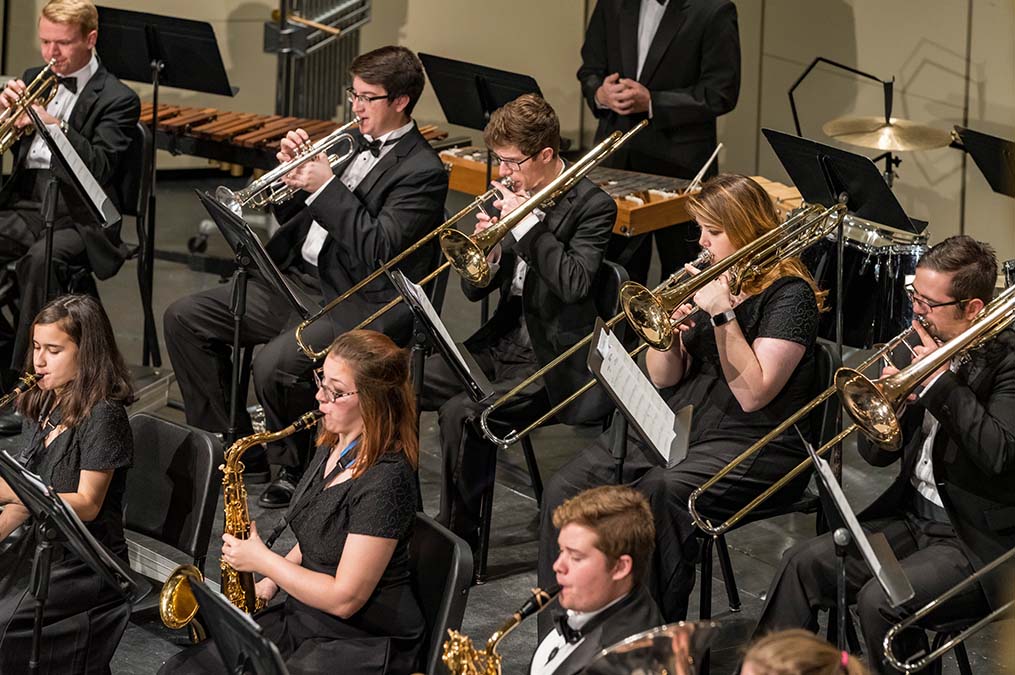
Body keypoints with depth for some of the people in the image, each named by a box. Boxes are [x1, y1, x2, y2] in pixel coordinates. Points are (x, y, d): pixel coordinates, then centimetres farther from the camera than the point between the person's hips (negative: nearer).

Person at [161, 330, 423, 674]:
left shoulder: (385, 481, -23)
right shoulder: (333, 445, 5)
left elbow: (344, 598, -22)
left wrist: (262, 560, -13)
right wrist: (270, 583, 6)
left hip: (364, 647, -9)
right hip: (301, 618, 9)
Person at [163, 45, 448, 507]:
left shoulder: (423, 171, -11)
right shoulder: (355, 142, 15)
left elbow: (377, 252, -21)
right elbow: (292, 215, 20)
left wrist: (328, 186, -19)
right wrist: (294, 168, 0)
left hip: (358, 303, -9)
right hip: (297, 279, 9)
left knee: (274, 366, -33)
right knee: (185, 318, 3)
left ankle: (295, 466, -5)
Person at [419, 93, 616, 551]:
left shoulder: (592, 206, -10)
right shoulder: (513, 197, 9)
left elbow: (575, 283, -25)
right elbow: (475, 290, 10)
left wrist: (528, 223, -20)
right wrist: (487, 250, -11)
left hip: (553, 359, -8)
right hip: (503, 343, 8)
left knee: (461, 412, -29)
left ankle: (458, 539, -14)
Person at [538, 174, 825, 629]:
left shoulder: (789, 295, -7)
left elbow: (752, 394, -17)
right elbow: (662, 378, 11)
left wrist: (722, 314, -18)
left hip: (757, 445, -7)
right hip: (677, 423, 7)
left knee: (658, 493, -36)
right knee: (566, 489, -14)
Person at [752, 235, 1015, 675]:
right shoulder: (923, 345, 7)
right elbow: (876, 453, 10)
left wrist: (941, 380, -23)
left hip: (979, 541, -7)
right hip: (914, 516, 8)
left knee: (879, 600, -27)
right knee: (803, 565, -6)